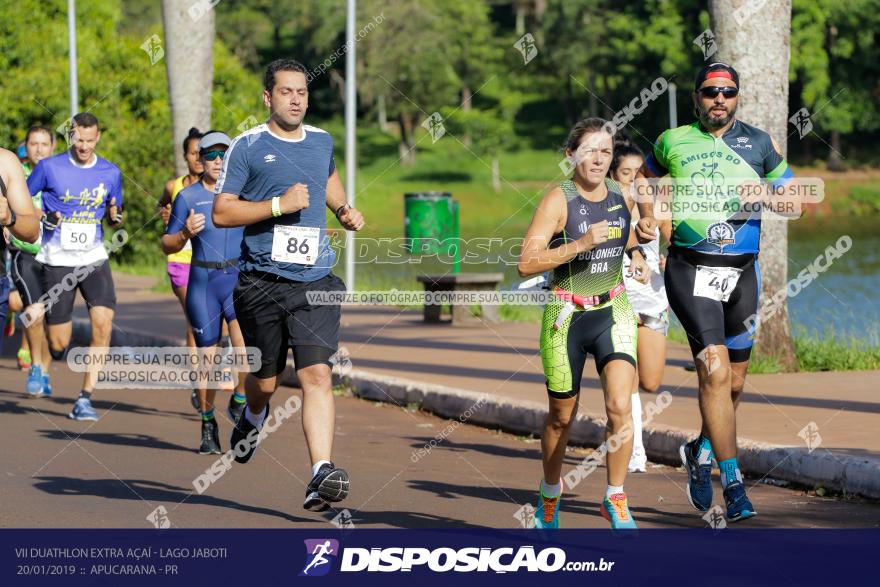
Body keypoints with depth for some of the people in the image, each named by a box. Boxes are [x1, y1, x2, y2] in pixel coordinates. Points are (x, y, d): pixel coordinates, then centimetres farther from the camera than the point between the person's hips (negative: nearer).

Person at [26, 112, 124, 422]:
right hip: (57, 260, -2)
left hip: (94, 259, 2)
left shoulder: (111, 173, 3)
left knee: (103, 322, -20)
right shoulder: (49, 167, -5)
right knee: (58, 347, -3)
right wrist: (43, 218, -13)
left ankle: (85, 398, -11)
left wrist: (116, 217, -8)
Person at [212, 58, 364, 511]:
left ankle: (321, 473, -21)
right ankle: (253, 418, 47)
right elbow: (221, 212, -8)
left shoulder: (322, 142, 12)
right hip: (262, 282, -2)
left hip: (316, 283, 2)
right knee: (266, 380, 11)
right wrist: (279, 205, -17)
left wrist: (344, 211, 17)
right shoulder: (248, 146, -3)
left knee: (317, 375, -14)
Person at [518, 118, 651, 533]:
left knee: (620, 407, -17)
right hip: (566, 316, -3)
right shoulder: (558, 200, -13)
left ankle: (615, 499, -3)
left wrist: (637, 257, 5)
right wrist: (581, 243, -28)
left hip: (613, 311, 3)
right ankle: (550, 492, 37)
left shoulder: (622, 197, 3)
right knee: (562, 416, 11)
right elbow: (526, 265, -21)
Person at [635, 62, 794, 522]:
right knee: (714, 370, -18)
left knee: (734, 382, 9)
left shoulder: (758, 143, 9)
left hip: (742, 273, 3)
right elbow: (645, 177, 28)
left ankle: (700, 452, 37)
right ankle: (733, 484, -16)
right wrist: (645, 215, 10)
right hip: (690, 271, -3)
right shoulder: (674, 141, 8)